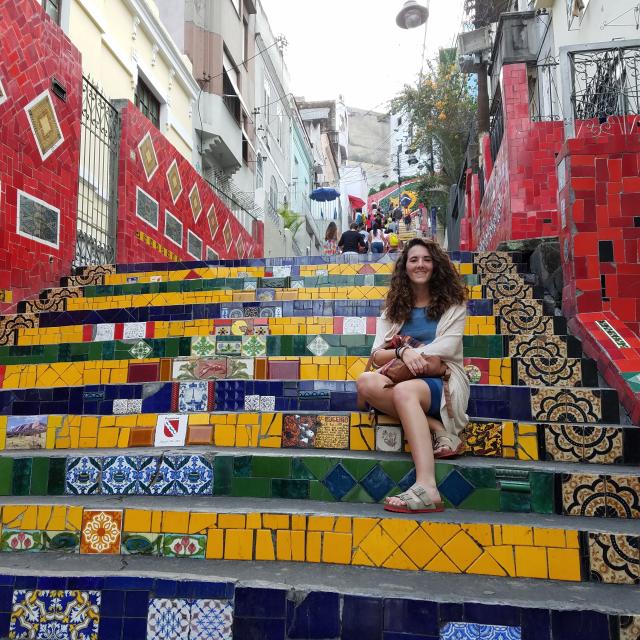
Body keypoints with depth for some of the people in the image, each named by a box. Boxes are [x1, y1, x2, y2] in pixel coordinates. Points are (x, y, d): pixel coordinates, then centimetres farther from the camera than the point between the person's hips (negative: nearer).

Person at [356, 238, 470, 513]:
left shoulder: (453, 304, 11)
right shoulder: (394, 308, 18)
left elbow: (447, 347, -5)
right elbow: (377, 354, 4)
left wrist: (414, 355, -14)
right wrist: (403, 352, -18)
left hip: (442, 382, -3)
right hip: (403, 381, 4)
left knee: (404, 390, -38)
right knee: (366, 382, -28)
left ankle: (426, 488, -48)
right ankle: (439, 430, -26)